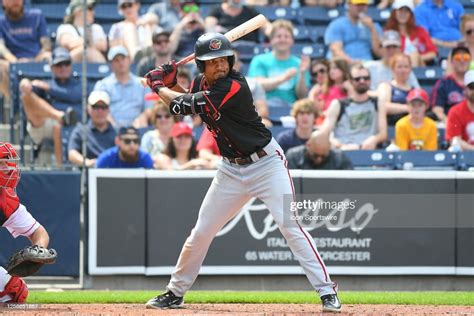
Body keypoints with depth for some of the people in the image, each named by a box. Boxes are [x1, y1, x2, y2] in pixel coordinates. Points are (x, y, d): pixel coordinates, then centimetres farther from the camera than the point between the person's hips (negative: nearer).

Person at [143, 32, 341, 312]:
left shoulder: (234, 87, -24)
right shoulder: (202, 83, -1)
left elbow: (184, 106, -22)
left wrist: (158, 87, -6)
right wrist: (169, 82, -2)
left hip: (266, 163, -7)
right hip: (232, 169, 7)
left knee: (291, 226, -18)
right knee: (201, 233, 9)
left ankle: (327, 291, -15)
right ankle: (175, 293, 24)